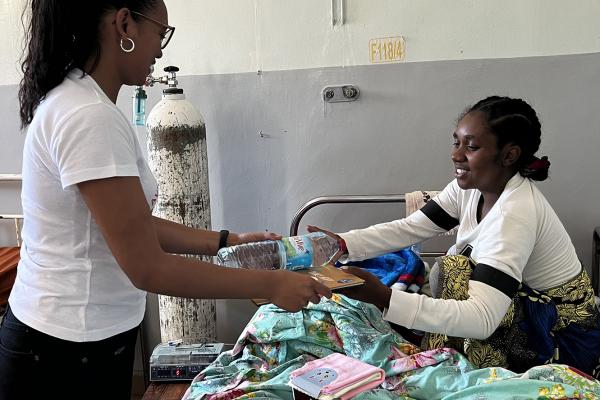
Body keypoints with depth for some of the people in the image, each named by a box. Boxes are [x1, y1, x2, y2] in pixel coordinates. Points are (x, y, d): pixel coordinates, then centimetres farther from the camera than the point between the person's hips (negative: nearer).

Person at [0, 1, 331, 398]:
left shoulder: (75, 101, 5)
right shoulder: (90, 117, -25)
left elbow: (134, 225, 9)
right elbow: (147, 268, -25)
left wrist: (228, 241, 8)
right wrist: (270, 283, -17)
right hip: (68, 355, -9)